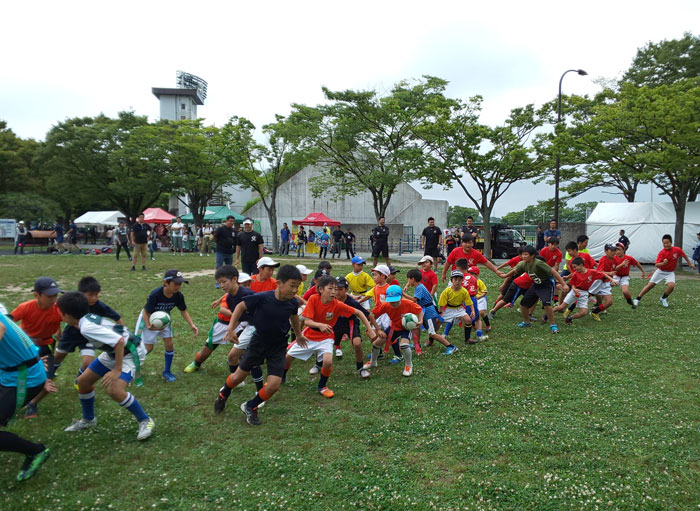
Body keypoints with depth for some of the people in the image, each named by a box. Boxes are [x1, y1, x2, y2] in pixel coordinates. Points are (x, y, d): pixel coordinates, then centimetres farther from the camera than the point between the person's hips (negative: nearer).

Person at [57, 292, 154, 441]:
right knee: (83, 381, 12)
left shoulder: (87, 327, -28)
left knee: (114, 390, -27)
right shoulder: (88, 318, -2)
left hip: (130, 353, -10)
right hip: (113, 352, 10)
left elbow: (119, 341, -36)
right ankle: (88, 420, 36)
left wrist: (117, 370, -32)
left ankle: (145, 421, -6)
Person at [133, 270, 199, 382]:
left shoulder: (178, 296, -23)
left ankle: (166, 372, 19)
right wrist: (148, 326, -40)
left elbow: (183, 311, -9)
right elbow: (146, 312, -25)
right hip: (149, 320, -4)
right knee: (148, 348, 0)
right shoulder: (155, 294, -36)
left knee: (169, 344, 0)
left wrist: (192, 325, -20)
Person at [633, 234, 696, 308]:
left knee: (671, 285, -23)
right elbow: (656, 265, -25)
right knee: (650, 285, -1)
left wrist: (690, 264, 18)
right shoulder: (661, 253, -19)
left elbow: (684, 256, 8)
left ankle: (663, 299, 4)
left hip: (670, 272, 1)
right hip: (660, 271, -1)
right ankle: (637, 300, 6)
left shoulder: (677, 250, -14)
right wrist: (663, 263, -44)